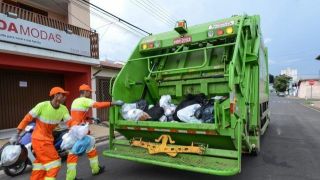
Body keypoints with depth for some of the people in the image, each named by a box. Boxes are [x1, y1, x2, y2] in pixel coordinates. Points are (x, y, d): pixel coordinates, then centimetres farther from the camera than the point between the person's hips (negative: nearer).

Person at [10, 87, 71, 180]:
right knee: (54, 163, -7)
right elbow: (27, 118, -14)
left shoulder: (63, 109, -6)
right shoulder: (42, 106, -21)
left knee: (41, 163, 20)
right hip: (39, 139, -7)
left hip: (48, 139, 7)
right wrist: (16, 135, -10)